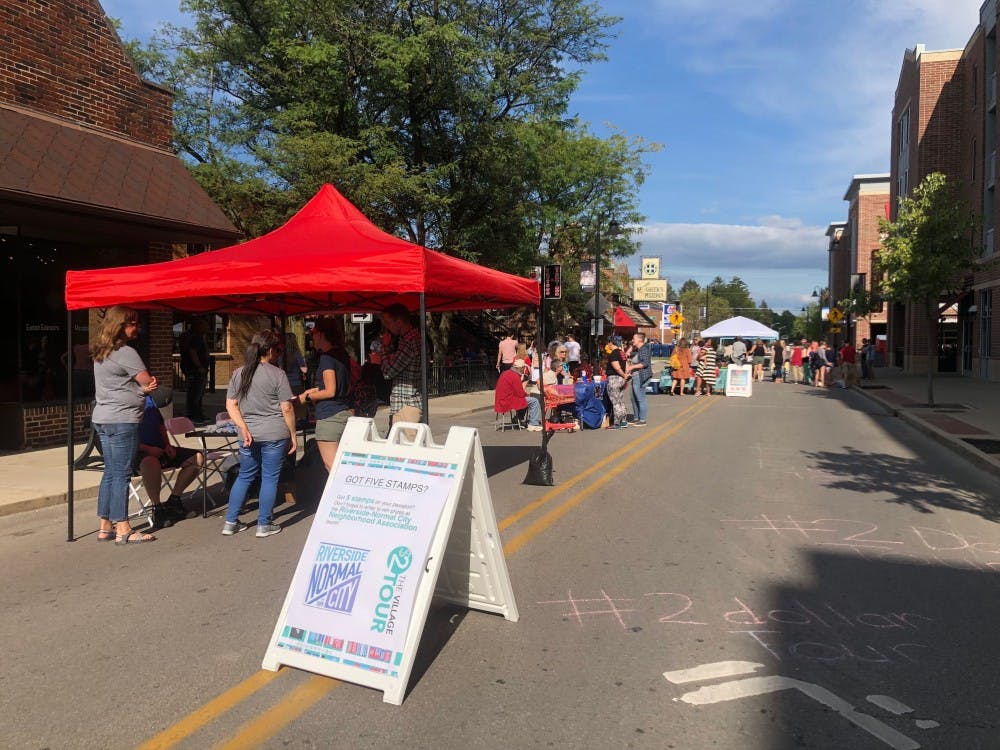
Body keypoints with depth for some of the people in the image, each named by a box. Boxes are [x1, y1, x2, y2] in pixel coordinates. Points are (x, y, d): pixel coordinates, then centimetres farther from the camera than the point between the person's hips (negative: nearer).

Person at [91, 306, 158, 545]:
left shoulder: (100, 354, 15)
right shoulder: (126, 352, -14)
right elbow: (148, 381, -12)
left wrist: (143, 388, -2)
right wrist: (146, 386, 9)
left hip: (102, 418, 9)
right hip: (122, 420, -9)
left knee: (110, 472, 13)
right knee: (121, 474, -5)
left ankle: (105, 527, 18)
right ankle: (123, 530, -1)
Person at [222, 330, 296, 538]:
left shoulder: (238, 373, 7)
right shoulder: (278, 374, -8)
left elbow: (230, 405, 4)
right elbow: (287, 409, -8)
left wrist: (243, 427, -2)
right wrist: (293, 435, -2)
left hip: (249, 435, 5)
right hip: (274, 434, -5)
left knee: (244, 476, 17)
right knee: (270, 478, 5)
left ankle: (230, 523, 20)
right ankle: (264, 525, 11)